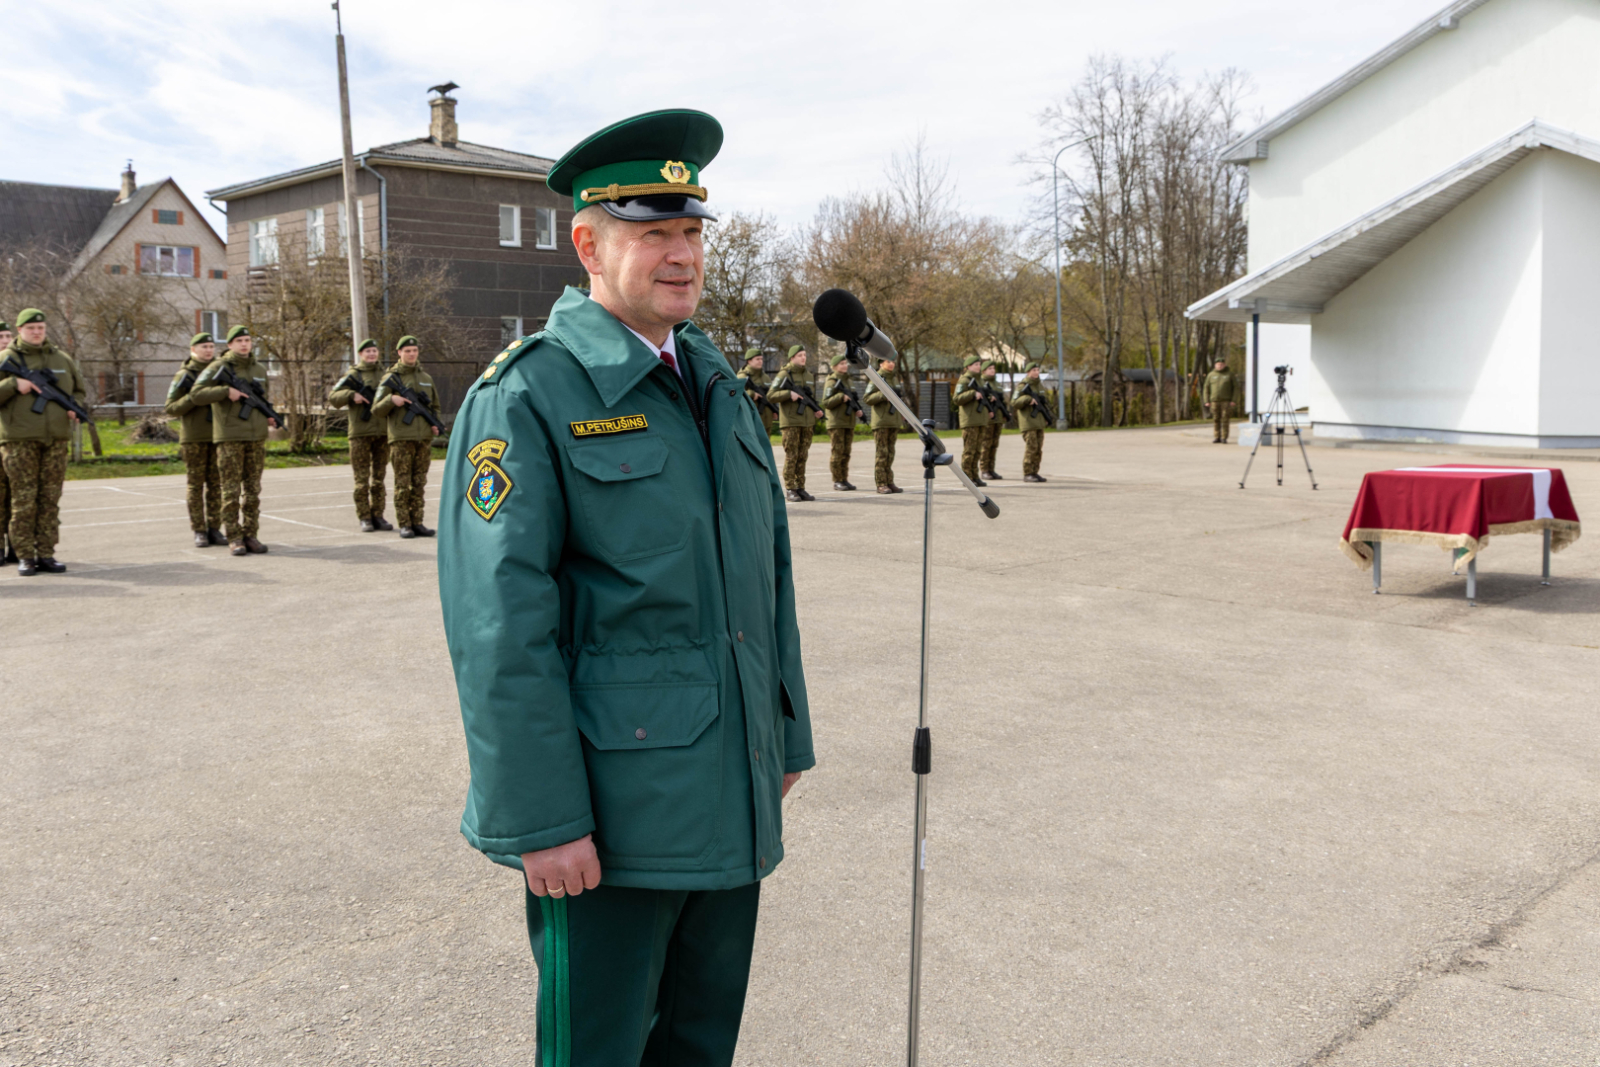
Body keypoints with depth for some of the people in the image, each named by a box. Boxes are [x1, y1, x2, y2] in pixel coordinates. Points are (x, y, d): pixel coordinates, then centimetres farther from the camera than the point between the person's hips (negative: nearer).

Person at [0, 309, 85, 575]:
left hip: (56, 440, 3)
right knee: (23, 500, -3)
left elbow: (79, 390, 24)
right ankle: (25, 556, 2)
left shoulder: (62, 359, 15)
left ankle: (46, 554, 9)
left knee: (50, 499, 4)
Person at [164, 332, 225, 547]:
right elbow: (171, 408, -3)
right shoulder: (184, 375, 0)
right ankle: (199, 531, 5)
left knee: (216, 484, 5)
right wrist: (192, 397, -17)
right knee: (195, 485, 1)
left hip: (217, 436, 3)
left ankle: (214, 528, 11)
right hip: (193, 438, -3)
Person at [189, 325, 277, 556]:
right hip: (229, 438, -5)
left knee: (253, 489, 7)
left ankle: (250, 535, 12)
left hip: (257, 437, 5)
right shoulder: (219, 367, -2)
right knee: (231, 489, -3)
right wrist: (226, 391, -19)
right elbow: (197, 393, -9)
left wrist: (268, 416, 8)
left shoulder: (260, 369, 14)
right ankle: (234, 538, 1)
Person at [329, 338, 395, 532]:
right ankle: (364, 518, 3)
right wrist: (352, 395, -17)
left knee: (379, 478, 8)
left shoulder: (385, 375, 14)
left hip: (383, 432, 4)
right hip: (360, 433, -3)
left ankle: (378, 515, 14)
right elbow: (332, 397, -2)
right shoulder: (353, 375, 3)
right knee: (362, 479, -1)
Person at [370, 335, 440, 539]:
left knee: (419, 484, 6)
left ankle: (417, 523, 11)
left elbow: (435, 405, 26)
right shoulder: (390, 378, 1)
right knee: (402, 484, -2)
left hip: (424, 438, 4)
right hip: (401, 439, -4)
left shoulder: (426, 378, 14)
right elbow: (376, 411, 0)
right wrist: (391, 400, -17)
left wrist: (434, 424, 8)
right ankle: (404, 524, 2)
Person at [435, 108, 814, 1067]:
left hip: (731, 802, 7)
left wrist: (786, 737, 15)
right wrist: (542, 821, -18)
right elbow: (500, 623, -17)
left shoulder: (719, 388, 11)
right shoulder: (527, 398, -11)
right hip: (613, 813, -6)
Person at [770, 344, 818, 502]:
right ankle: (789, 489, -1)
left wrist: (816, 409, 8)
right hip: (791, 422, -6)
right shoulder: (784, 375, -4)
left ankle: (800, 488, 12)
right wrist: (789, 394, -21)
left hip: (807, 422, 6)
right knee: (791, 456, -5)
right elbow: (770, 395, -10)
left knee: (802, 456, 7)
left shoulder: (806, 375, 16)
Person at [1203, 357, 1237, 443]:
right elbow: (1206, 389, 11)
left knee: (1224, 420, -4)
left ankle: (1224, 438, -1)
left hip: (1226, 401, -2)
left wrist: (1233, 401, -6)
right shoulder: (1211, 375, 10)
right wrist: (1206, 401, 2)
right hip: (1214, 401, 2)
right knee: (1216, 420, 2)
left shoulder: (1229, 374, 5)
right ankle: (1217, 438, 8)